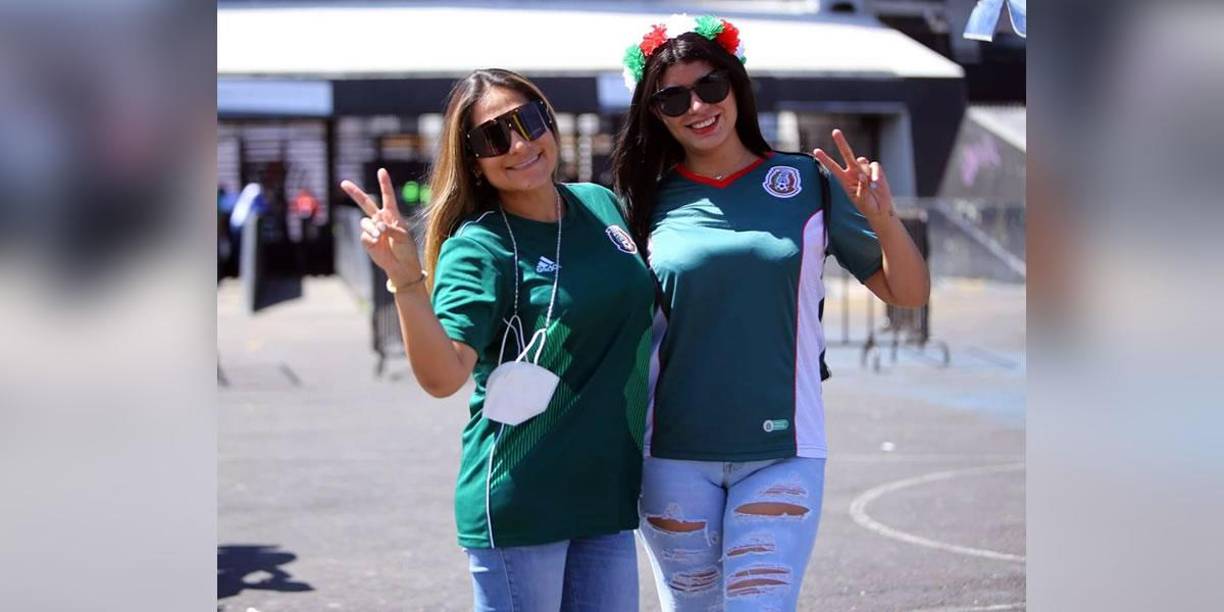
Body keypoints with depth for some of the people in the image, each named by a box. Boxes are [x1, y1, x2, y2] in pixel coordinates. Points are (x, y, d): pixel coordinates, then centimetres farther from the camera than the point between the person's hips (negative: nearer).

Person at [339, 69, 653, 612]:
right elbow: (443, 376, -27)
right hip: (520, 502, -6)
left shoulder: (601, 204, 5)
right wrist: (407, 282, -39)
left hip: (609, 491, 6)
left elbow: (644, 307, 24)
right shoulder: (479, 247, -12)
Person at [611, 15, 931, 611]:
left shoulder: (807, 182, 1)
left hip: (782, 453, -1)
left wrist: (882, 218, -15)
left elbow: (908, 294, 2)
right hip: (674, 456, 2)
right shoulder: (651, 202, 3)